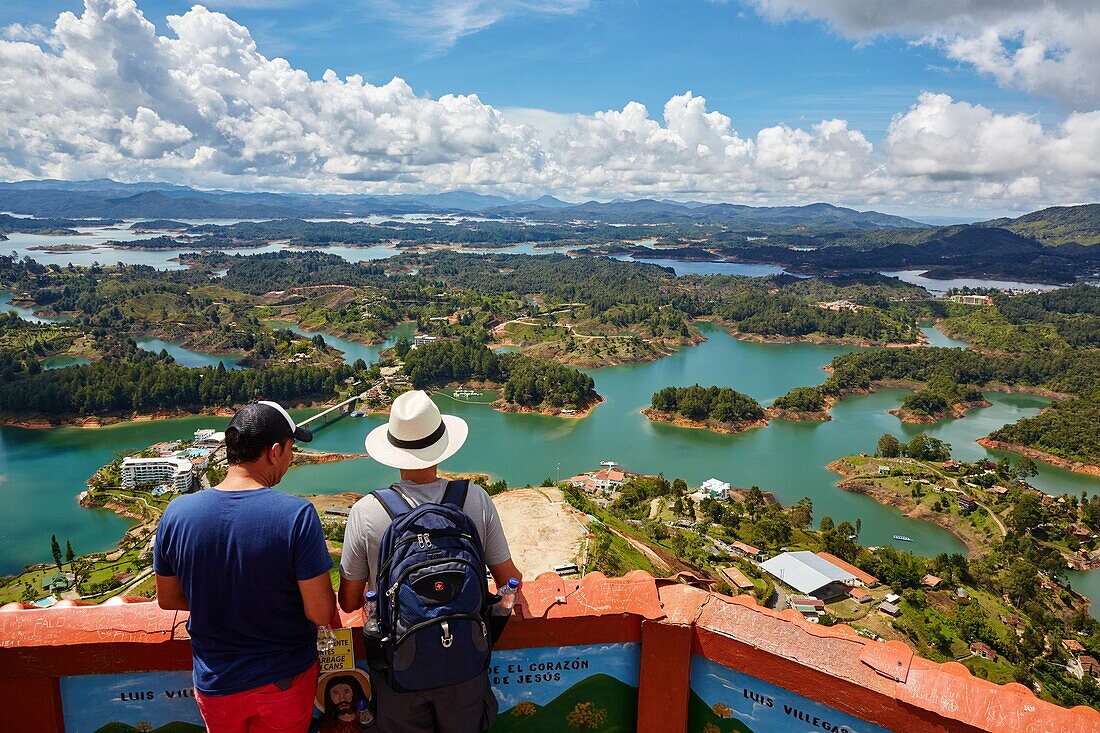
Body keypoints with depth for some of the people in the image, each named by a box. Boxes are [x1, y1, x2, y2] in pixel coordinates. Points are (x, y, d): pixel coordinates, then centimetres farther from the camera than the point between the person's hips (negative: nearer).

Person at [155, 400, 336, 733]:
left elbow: (168, 599, 0)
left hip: (215, 683, 3)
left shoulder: (176, 513, -14)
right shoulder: (297, 514, -26)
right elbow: (321, 614, -22)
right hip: (284, 681, -3)